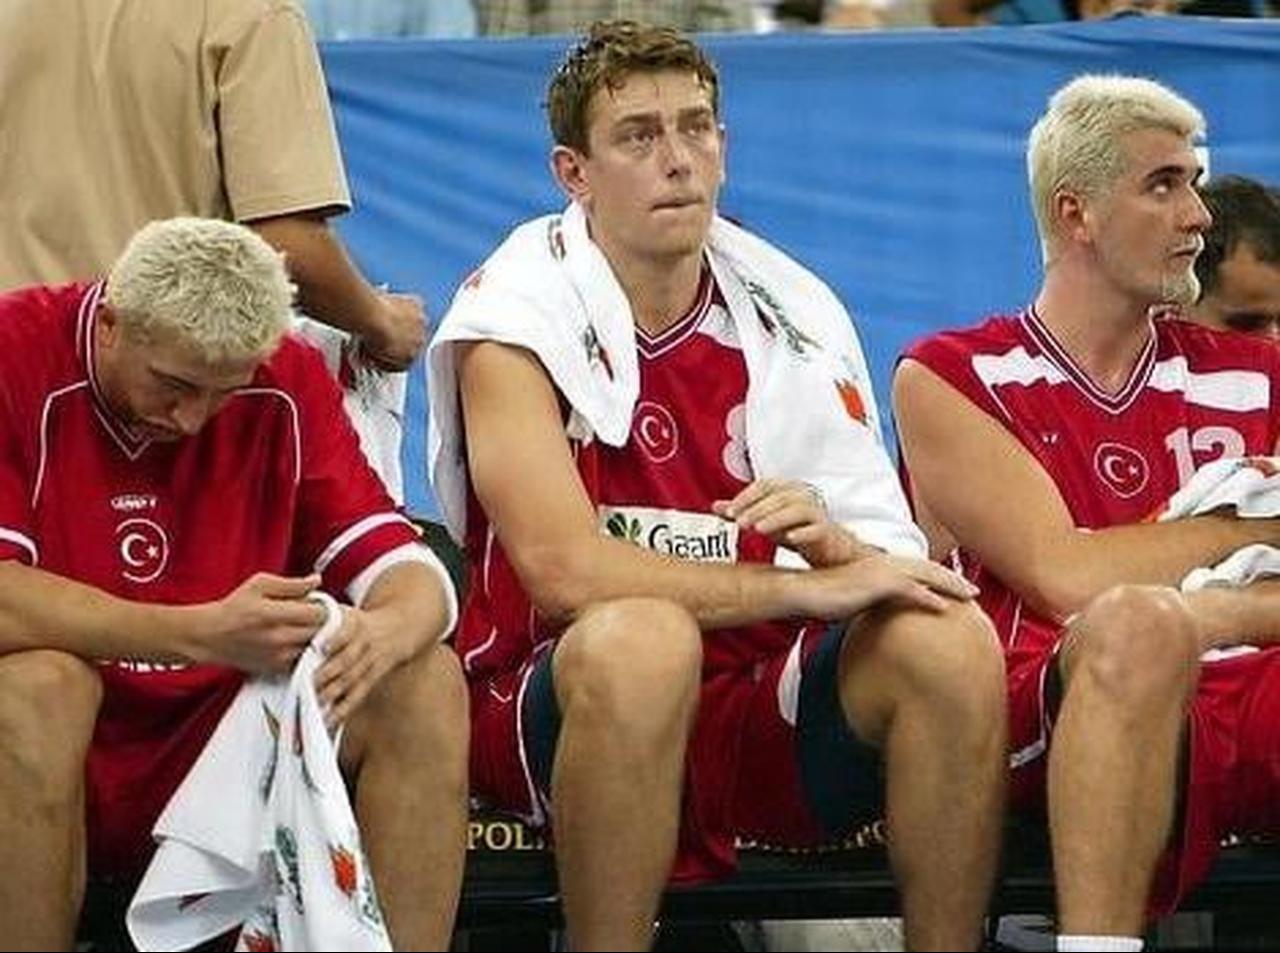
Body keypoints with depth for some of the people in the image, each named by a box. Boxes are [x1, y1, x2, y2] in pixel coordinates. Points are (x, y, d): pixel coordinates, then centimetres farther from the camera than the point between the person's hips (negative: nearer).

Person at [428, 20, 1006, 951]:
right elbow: (563, 569, -20)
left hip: (756, 709, 4)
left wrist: (831, 540, -21)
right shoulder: (514, 315, -8)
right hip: (554, 712, -4)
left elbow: (896, 564, 4)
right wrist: (809, 586, -21)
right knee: (643, 639, -37)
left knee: (949, 640, -22)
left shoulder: (792, 311, 6)